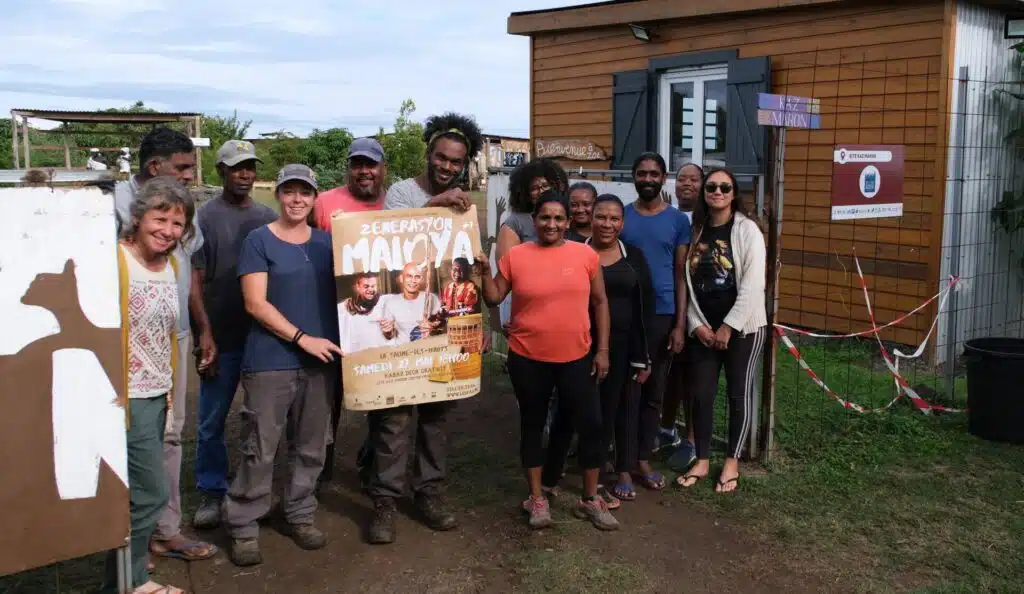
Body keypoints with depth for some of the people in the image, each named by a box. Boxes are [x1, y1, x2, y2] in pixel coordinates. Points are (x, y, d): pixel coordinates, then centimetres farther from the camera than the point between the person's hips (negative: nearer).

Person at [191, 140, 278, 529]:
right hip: (221, 336, -3)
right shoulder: (204, 217, -2)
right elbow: (193, 281, -4)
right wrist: (205, 333, -11)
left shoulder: (268, 217, 8)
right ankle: (211, 493, 19)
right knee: (212, 421, 5)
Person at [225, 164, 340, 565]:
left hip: (320, 359, 5)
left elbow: (342, 291, 19)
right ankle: (243, 527, 13)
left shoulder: (326, 242, 11)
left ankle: (300, 515, 28)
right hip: (270, 361, -4)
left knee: (310, 446, 12)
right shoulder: (259, 241, -3)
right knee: (260, 449, -1)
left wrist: (335, 341, 2)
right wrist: (302, 338, -14)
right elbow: (255, 304, -10)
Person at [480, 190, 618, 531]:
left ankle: (590, 499, 21)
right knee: (532, 425, 12)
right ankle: (536, 498, 28)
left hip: (577, 358, 1)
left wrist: (602, 349, 0)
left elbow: (600, 303, 4)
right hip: (528, 359, 0)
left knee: (591, 425, 4)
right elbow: (493, 299, 3)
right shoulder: (516, 256, -3)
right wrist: (485, 271, -14)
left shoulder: (586, 255, -1)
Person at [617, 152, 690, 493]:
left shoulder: (678, 220, 3)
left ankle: (643, 459, 20)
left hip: (662, 316, 1)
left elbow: (681, 275, 3)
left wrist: (680, 324, -3)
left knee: (653, 391, 9)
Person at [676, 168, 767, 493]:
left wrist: (728, 327, -14)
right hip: (703, 328, 4)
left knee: (739, 393, 6)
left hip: (743, 327, -3)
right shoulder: (695, 230, 5)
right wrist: (697, 324, -5)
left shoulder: (747, 229, -7)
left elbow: (752, 284, -13)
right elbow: (687, 282, 4)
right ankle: (702, 461, 19)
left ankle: (732, 463, 19)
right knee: (701, 394, 5)